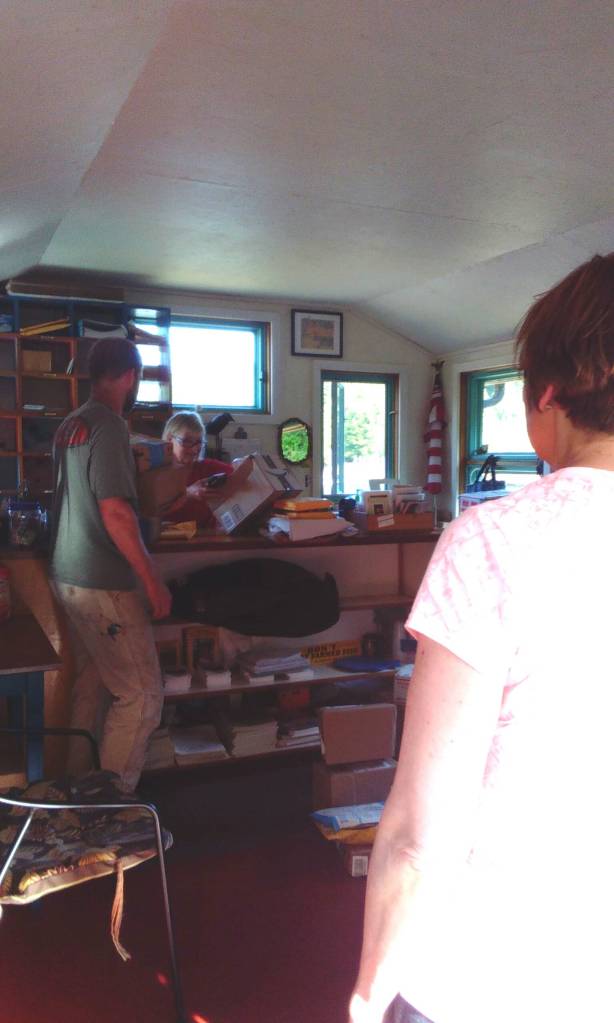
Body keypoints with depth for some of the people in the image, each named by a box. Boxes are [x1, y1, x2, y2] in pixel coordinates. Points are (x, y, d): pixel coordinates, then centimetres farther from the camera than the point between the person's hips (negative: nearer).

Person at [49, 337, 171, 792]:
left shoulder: (71, 424, 12)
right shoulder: (109, 425, -16)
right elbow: (115, 511, -22)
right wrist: (153, 581, -17)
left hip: (69, 576, 10)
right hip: (103, 584, -10)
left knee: (92, 687, 18)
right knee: (142, 694, -2)